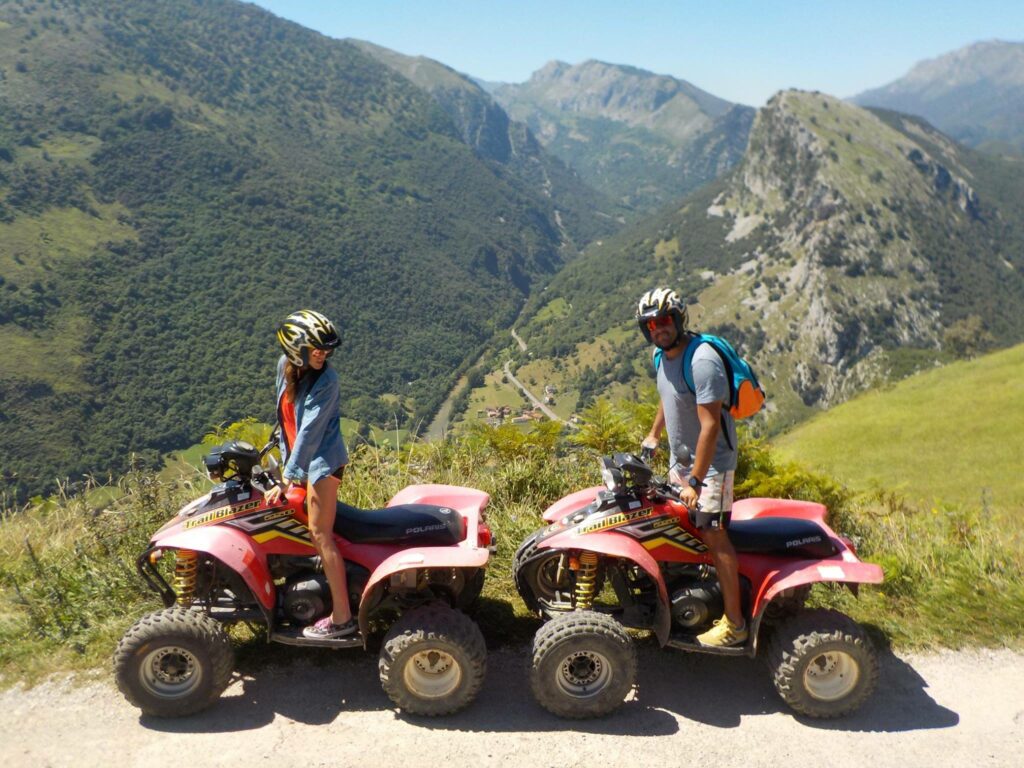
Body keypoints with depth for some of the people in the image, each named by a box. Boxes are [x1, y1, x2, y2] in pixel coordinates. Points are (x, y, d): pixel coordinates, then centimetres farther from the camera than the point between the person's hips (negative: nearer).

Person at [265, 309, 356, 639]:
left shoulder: (325, 382, -20)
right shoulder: (285, 365, 1)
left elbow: (310, 432, -23)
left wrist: (287, 478, -23)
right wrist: (285, 454, 19)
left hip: (322, 460, -8)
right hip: (299, 456, 8)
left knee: (320, 534, -8)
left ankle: (342, 617, -5)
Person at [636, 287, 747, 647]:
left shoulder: (702, 360, -25)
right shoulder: (663, 355, 3)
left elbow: (710, 425, -27)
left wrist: (696, 481, -27)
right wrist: (654, 434, 20)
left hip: (710, 462, -9)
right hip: (679, 458, 9)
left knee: (714, 536, -10)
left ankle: (734, 624, -3)